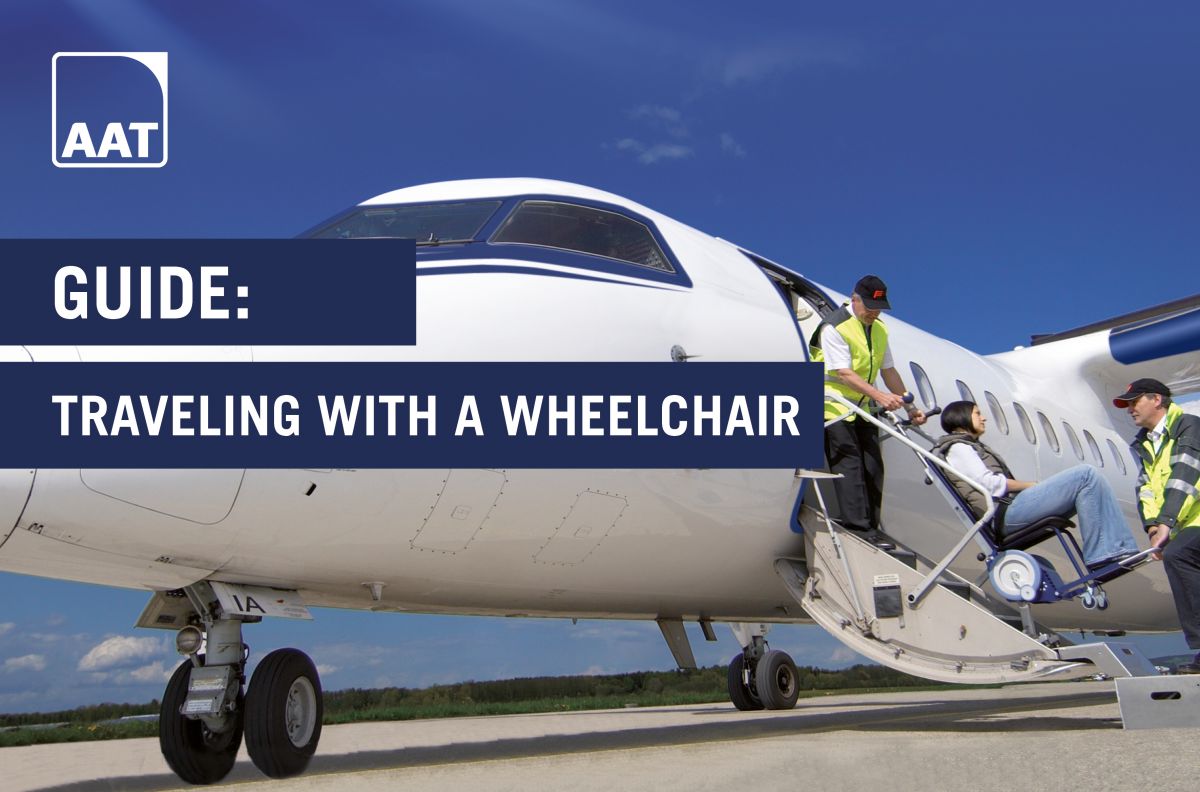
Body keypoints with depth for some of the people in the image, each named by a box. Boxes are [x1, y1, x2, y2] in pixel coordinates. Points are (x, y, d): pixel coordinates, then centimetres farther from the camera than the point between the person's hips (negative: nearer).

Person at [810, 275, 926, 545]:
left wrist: (909, 407, 4)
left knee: (873, 467, 4)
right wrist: (879, 396, -33)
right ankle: (858, 527, -12)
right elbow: (844, 373, -23)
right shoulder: (834, 327, -16)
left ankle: (870, 528, 10)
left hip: (863, 408, 8)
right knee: (849, 466, -12)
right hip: (835, 407, -7)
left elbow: (888, 371, 11)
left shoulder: (880, 330, 9)